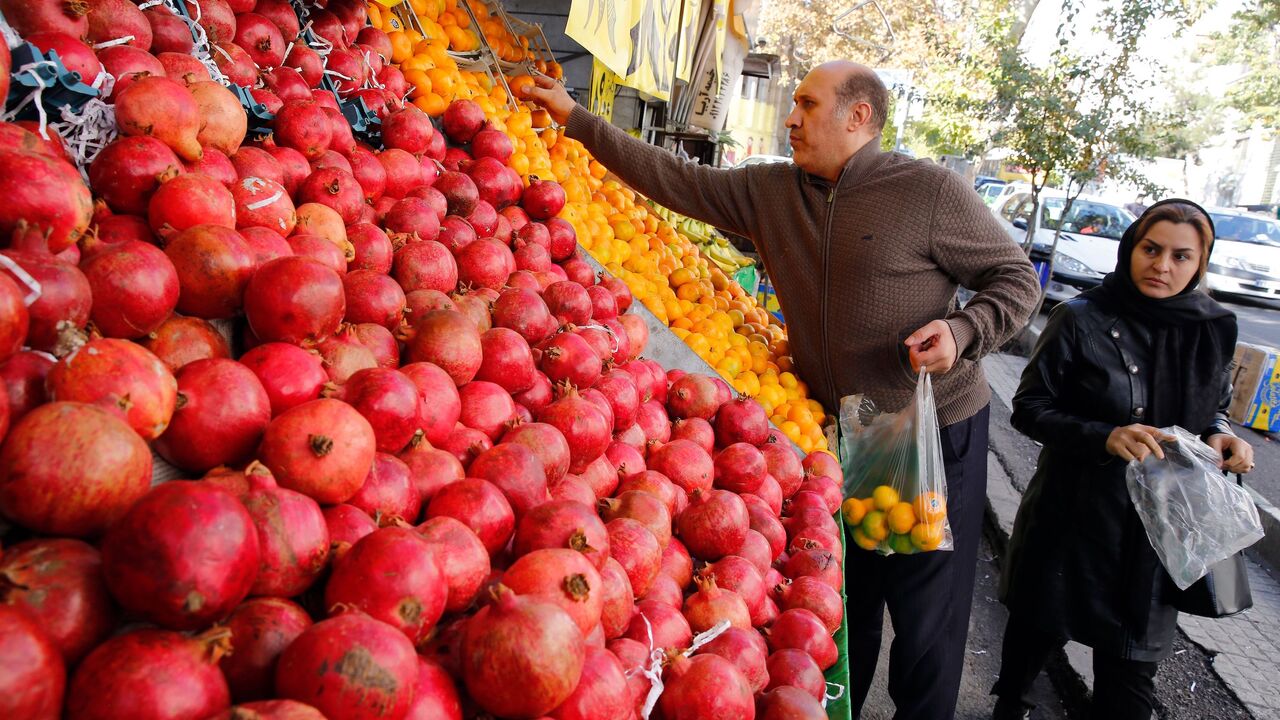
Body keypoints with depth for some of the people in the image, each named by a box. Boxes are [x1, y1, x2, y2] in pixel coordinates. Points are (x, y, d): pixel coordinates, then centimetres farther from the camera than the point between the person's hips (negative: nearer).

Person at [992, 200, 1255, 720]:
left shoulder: (1214, 329, 1)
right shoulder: (1082, 319, -11)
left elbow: (1213, 408, 16)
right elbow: (1029, 408, -11)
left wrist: (1219, 434, -7)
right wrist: (1104, 437, -26)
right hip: (1074, 518, -2)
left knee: (1131, 662, 9)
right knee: (1038, 629, 16)